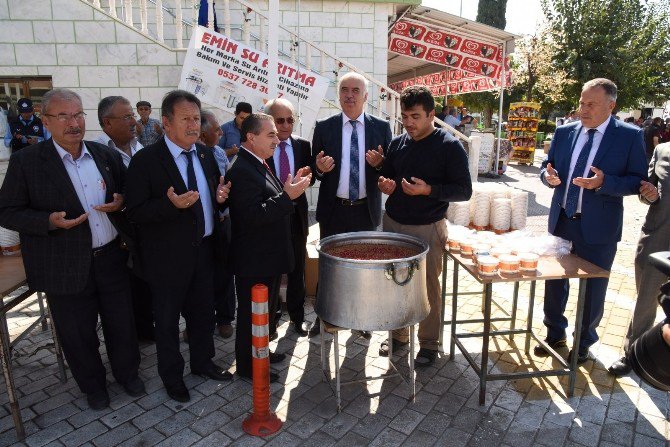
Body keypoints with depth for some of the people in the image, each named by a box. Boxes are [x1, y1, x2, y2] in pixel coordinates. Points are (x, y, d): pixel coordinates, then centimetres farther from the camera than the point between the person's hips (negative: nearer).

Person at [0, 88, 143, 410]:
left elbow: (125, 194, 14)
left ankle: (127, 372, 40)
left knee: (122, 322, 16)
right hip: (67, 266, -3)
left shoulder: (106, 156, 4)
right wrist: (49, 221, -22)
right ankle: (92, 384, 37)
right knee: (78, 334, 13)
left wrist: (120, 203, -9)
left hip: (111, 258, 3)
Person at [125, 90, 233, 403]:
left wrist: (221, 196, -8)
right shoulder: (145, 160, -14)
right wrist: (171, 204, -33)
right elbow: (135, 212, -17)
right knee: (167, 319, 13)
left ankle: (202, 361, 44)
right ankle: (172, 376, 35)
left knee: (203, 312, 21)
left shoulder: (205, 155, 5)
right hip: (169, 256, -5)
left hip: (204, 249, 6)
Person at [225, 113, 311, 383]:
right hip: (254, 261, -10)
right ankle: (247, 366, 25)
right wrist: (288, 196, -31)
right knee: (252, 314, 7)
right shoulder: (242, 170, -23)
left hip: (268, 256, 10)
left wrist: (290, 187, 4)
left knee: (266, 310, 24)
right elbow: (253, 216, -29)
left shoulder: (257, 165, 10)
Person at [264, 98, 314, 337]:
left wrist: (306, 175, -19)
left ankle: (297, 316, 33)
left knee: (297, 269, 15)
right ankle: (270, 318, 30)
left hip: (296, 216, 3)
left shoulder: (303, 145, 2)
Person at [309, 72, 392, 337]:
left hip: (366, 210, 1)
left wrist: (380, 163, -17)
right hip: (333, 209, 0)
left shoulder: (381, 128, 1)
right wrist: (319, 168, -20)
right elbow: (315, 169, 2)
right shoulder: (324, 128, 0)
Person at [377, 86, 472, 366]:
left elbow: (464, 190, -10)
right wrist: (384, 184, -5)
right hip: (393, 223, 5)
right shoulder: (397, 144, 6)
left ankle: (429, 343, 25)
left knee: (428, 288, 7)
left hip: (427, 229, -5)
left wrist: (429, 190, -24)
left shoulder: (450, 146, -9)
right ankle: (398, 334, 33)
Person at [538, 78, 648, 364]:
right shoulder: (565, 132, 4)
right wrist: (549, 176, -11)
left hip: (598, 227, -4)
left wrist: (604, 182, -25)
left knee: (592, 288, 10)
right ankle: (555, 333, 36)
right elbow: (548, 166, 12)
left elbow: (638, 180, -8)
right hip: (561, 221, 4)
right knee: (554, 279, 15)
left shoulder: (630, 136, -7)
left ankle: (584, 342, 31)